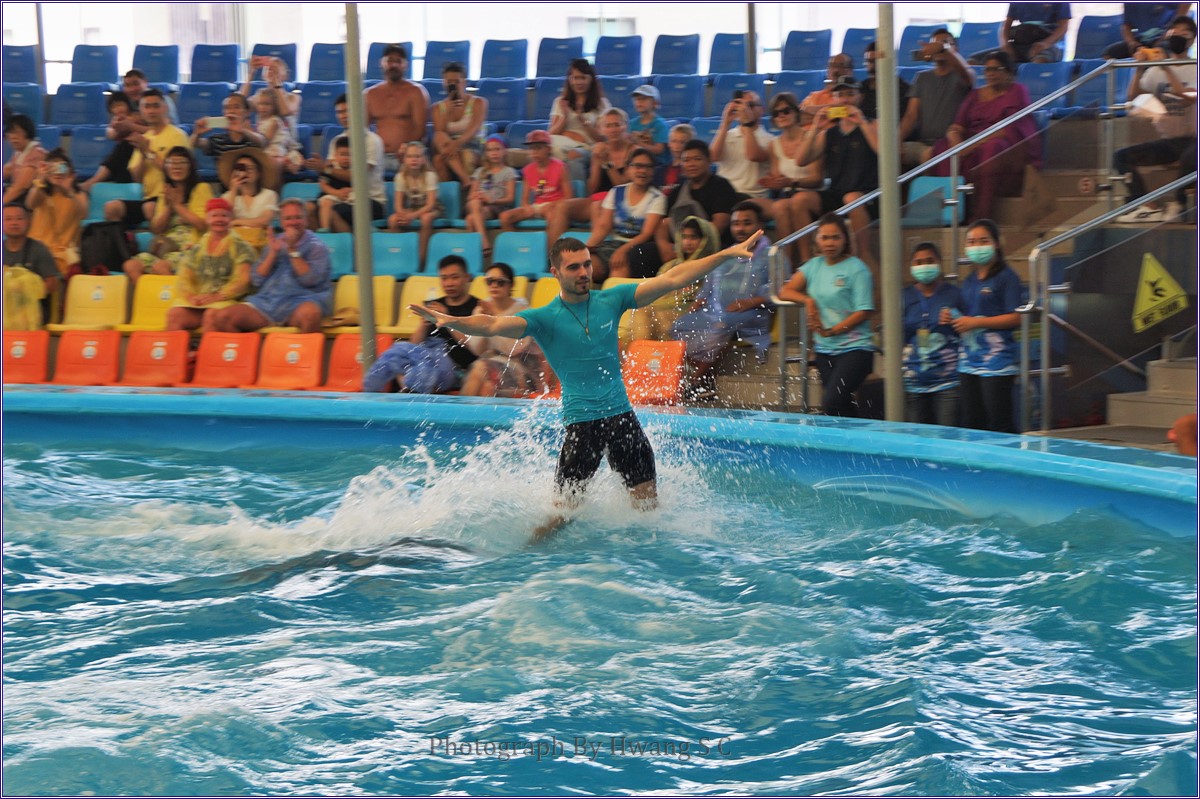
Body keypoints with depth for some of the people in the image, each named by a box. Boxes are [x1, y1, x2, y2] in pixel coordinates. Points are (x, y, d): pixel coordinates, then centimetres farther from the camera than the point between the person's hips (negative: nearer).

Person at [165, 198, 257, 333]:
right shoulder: (196, 250, 20)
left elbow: (242, 281, -3)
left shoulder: (241, 248, 9)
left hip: (225, 300, -3)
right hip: (196, 301, 3)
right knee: (174, 314, -27)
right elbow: (183, 280, 14)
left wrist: (217, 296, -16)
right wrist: (190, 296, -8)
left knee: (211, 315, -37)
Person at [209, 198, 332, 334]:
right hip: (267, 301, 4)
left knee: (309, 314, -42)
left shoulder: (316, 246, 7)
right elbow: (256, 281, 11)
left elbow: (310, 280, -9)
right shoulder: (275, 243, 19)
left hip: (299, 302, -4)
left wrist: (293, 250, -9)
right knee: (221, 317, -16)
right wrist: (273, 253, 0)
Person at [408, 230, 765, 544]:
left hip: (622, 414, 4)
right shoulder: (545, 318, -5)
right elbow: (494, 324, -21)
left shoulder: (611, 301, 4)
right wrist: (451, 321, -42)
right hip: (581, 421, -4)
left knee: (647, 503, 5)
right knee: (564, 510, -7)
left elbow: (673, 279, 3)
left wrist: (729, 254, -2)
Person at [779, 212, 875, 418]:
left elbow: (864, 312, -11)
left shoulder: (856, 268, -7)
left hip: (854, 348, -6)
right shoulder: (814, 265, 11)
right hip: (824, 350, 6)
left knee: (831, 404, -23)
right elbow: (785, 291, 12)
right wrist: (807, 300, -6)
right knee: (843, 409, 9)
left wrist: (831, 331, -17)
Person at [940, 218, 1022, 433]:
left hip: (996, 361, -8)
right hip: (969, 360, 8)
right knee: (972, 425, 9)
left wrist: (975, 322, -16)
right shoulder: (969, 281, 16)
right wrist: (952, 318, 1)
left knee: (999, 427, -8)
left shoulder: (1006, 278, -7)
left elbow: (1015, 318, -14)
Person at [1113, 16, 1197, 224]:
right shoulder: (1156, 71, 10)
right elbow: (1133, 96, 1)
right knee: (1121, 157, -13)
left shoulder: (1194, 70, -1)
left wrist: (1166, 69, -23)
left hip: (1190, 138, -5)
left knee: (1189, 158, -39)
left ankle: (1177, 204, -16)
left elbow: (1189, 98, -19)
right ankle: (1150, 207, -17)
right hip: (1166, 140, 5)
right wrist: (1140, 69, -12)